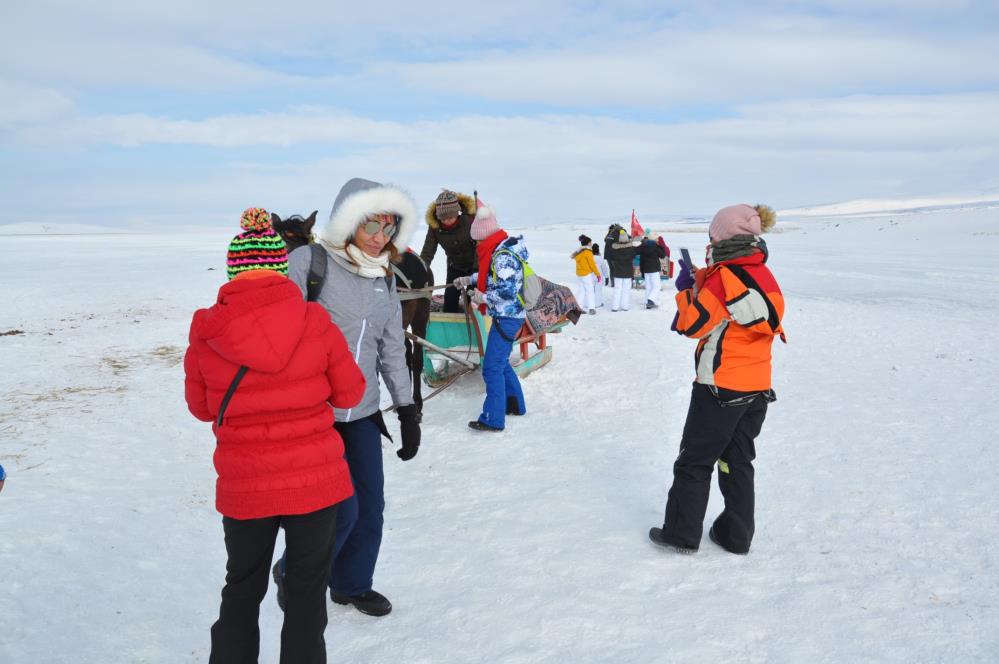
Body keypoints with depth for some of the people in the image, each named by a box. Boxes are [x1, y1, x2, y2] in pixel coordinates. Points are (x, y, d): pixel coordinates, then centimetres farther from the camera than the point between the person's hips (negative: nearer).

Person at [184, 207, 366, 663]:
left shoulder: (206, 331, -9)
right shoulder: (315, 322, -13)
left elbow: (200, 407, 3)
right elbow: (350, 393, -3)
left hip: (243, 487, 1)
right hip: (315, 480, -1)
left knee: (242, 588, 23)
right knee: (307, 589, 17)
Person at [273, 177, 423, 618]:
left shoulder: (384, 279, 8)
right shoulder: (309, 262, -11)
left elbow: (392, 350, 13)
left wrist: (408, 410, 11)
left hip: (363, 412, 6)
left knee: (370, 506, 11)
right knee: (340, 510, -5)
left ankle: (352, 584, 36)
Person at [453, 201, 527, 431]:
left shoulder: (502, 255, -23)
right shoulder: (501, 248, 8)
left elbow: (508, 291, -28)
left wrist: (484, 298, -15)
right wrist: (469, 279, 25)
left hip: (506, 317, -10)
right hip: (507, 315, 10)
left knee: (492, 368, -6)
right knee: (501, 362, 22)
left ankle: (493, 419, 0)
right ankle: (515, 403, 35)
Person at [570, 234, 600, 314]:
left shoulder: (578, 252, 7)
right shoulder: (588, 252, -15)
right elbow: (592, 264, -13)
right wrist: (598, 274, -7)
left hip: (579, 274, 7)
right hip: (587, 274, -7)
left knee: (582, 291, 12)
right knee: (590, 290, -1)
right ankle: (591, 308, -6)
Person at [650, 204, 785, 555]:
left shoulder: (723, 276, -16)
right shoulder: (764, 276, 7)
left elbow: (693, 325, -14)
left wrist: (686, 290, -1)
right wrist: (699, 280, 9)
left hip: (720, 386, -7)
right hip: (757, 387, 7)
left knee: (694, 461, 6)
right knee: (738, 461, 16)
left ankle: (681, 533, 12)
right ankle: (737, 536, 22)